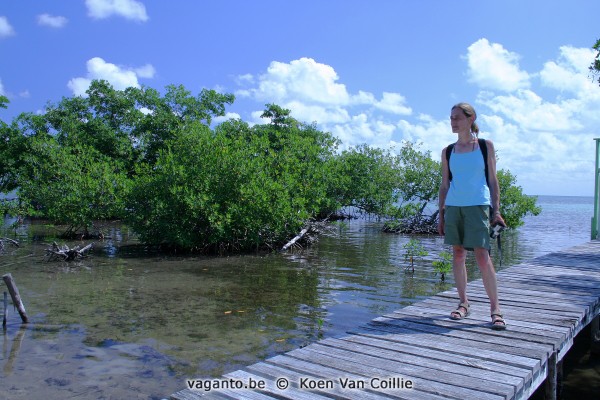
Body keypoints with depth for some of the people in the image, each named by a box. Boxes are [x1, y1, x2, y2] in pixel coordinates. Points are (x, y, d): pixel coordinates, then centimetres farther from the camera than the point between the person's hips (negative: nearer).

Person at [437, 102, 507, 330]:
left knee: (482, 256, -10)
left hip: (478, 205, -3)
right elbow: (444, 185, 12)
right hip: (453, 206, 3)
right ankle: (463, 303, 17)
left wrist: (496, 211, -2)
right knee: (458, 255, 6)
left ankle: (495, 308, 0)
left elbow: (493, 180, 5)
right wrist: (441, 215, 8)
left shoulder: (486, 146, 5)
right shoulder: (447, 152, 10)